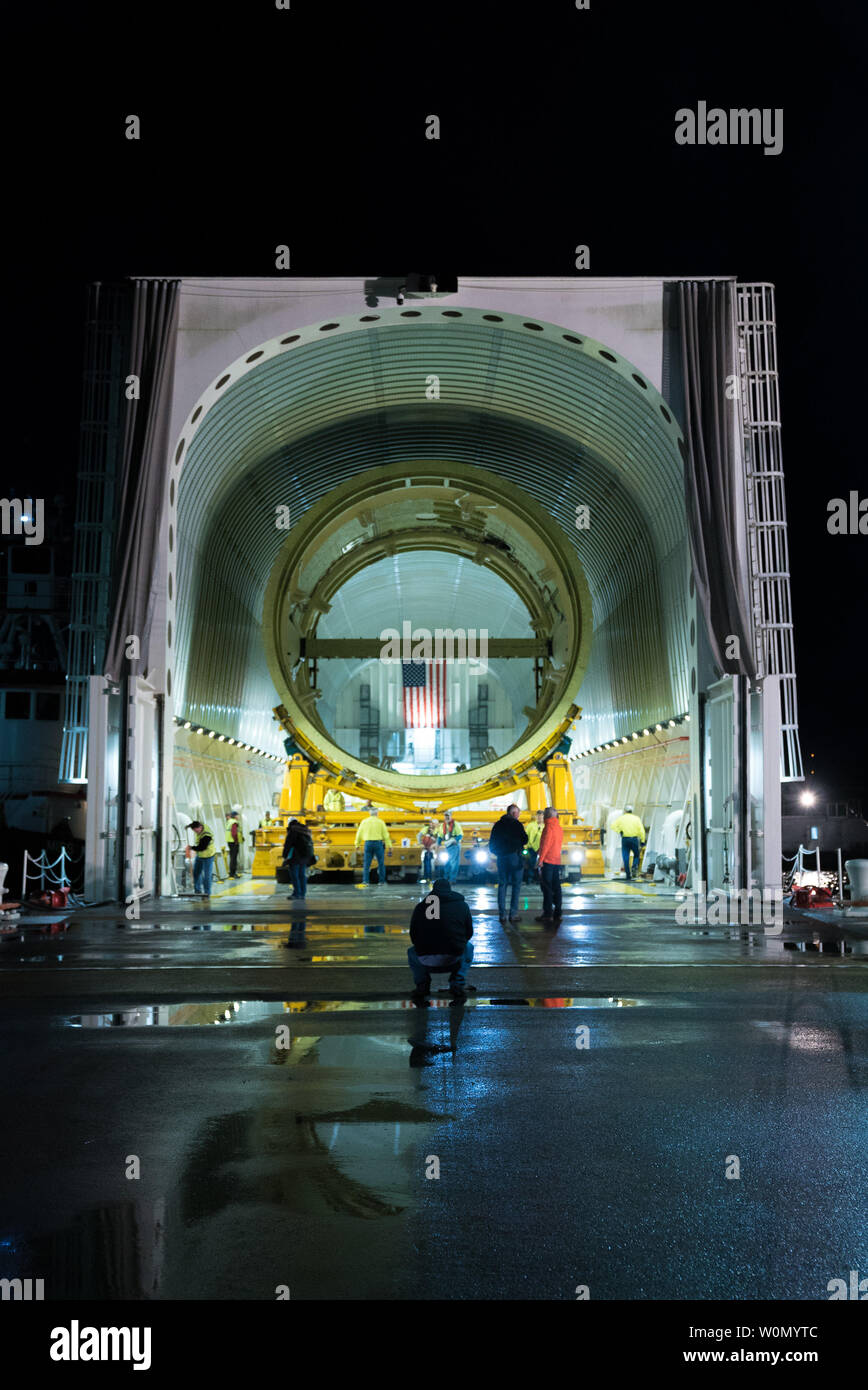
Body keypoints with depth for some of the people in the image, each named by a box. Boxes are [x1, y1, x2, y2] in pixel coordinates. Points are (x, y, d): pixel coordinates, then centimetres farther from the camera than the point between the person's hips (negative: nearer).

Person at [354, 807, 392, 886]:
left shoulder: (364, 822, 6)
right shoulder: (380, 822, -1)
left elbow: (359, 834, 8)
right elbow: (386, 835, -2)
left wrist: (357, 844, 17)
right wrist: (389, 846, 2)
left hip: (368, 844, 2)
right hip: (378, 844, -2)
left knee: (366, 864, 2)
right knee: (381, 863, 9)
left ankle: (365, 881, -8)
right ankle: (381, 881, 12)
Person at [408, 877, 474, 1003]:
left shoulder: (420, 906, 14)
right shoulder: (462, 905, 13)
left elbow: (413, 936, 18)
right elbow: (469, 933, 18)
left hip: (426, 959, 1)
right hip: (453, 959, -1)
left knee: (411, 951, 35)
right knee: (469, 947, 32)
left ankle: (422, 986, 16)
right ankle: (457, 986, 17)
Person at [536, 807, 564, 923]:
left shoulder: (549, 826, -10)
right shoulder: (559, 827, 14)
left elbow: (545, 844, -16)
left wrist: (540, 859, -15)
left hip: (547, 861, -8)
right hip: (557, 860, 8)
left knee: (546, 888, -7)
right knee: (556, 887, 9)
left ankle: (548, 914, -10)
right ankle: (557, 914, 11)